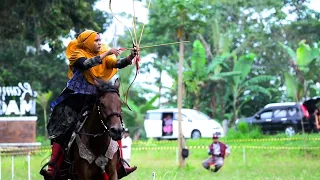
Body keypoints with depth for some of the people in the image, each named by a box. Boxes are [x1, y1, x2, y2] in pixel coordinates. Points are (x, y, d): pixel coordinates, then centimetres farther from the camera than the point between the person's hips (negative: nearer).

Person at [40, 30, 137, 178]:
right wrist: (105, 54, -25)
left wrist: (130, 57, -25)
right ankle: (52, 168, -14)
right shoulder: (78, 54, -3)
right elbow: (86, 64, -24)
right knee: (63, 130, -12)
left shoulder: (103, 55, 10)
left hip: (95, 99, 5)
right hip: (76, 99, -5)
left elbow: (118, 64, -6)